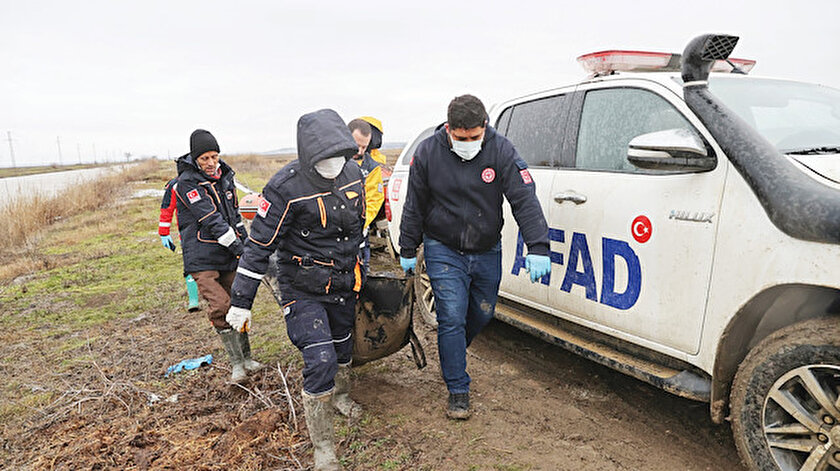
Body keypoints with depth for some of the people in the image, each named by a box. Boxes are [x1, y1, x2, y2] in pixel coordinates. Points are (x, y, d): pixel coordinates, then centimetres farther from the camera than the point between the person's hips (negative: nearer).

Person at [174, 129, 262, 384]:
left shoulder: (224, 175, 10)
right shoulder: (187, 182, -12)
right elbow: (211, 220, -19)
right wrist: (238, 248, -22)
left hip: (227, 255, 6)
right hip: (202, 257, -6)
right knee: (220, 306, -14)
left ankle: (246, 357, 23)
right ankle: (236, 363, -1)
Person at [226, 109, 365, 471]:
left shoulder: (353, 174, -4)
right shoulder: (286, 187, -24)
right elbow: (259, 245, -19)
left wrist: (360, 266, 22)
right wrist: (241, 301, -16)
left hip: (343, 282, 6)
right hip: (303, 288, -6)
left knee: (342, 344, 23)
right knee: (319, 360, -13)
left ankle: (340, 395, 55)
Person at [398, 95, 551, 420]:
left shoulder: (501, 150, -12)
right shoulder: (428, 153, -10)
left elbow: (524, 199, -17)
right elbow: (414, 207, -1)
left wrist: (538, 247, -28)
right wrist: (408, 251, 4)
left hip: (487, 251, 2)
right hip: (443, 250, -2)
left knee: (482, 314, 16)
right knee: (452, 319, -6)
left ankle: (452, 354, 46)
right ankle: (458, 391, 8)